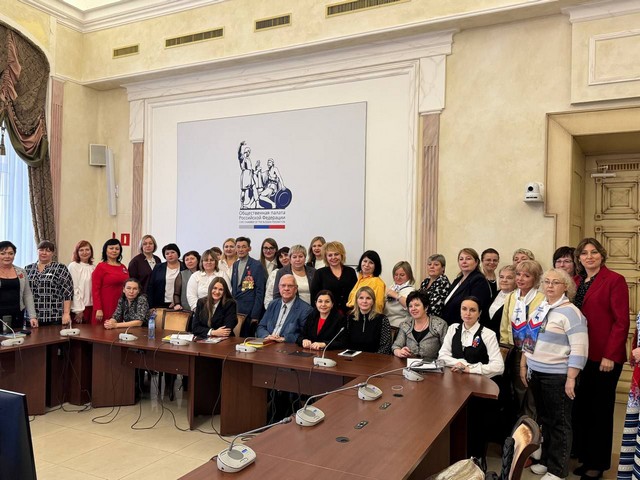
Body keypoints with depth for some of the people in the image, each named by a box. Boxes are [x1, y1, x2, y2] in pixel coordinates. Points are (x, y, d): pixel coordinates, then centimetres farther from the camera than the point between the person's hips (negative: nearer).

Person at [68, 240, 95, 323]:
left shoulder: (93, 267, 10)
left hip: (91, 306, 5)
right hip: (79, 308, -5)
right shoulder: (73, 266, -6)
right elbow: (73, 289, -9)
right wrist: (78, 310, -12)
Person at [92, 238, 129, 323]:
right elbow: (95, 290, -5)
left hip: (121, 308, 4)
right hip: (105, 309, -4)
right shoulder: (100, 267, -2)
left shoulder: (123, 267, 12)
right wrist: (98, 309, -12)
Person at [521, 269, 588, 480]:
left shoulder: (570, 312, -14)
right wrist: (524, 366, 14)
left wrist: (571, 379, -20)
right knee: (544, 419, 18)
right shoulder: (540, 308, 9)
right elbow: (529, 340, 16)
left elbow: (579, 349, -18)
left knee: (559, 423, 6)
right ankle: (546, 459, 32)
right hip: (536, 373, 7)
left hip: (557, 376, -7)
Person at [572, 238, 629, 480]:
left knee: (600, 410, 6)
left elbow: (621, 321, -12)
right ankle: (585, 457, 26)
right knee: (581, 407, 11)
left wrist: (609, 355, -16)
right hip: (581, 356, 6)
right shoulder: (579, 282, 11)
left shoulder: (615, 280, -8)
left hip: (604, 357, -6)